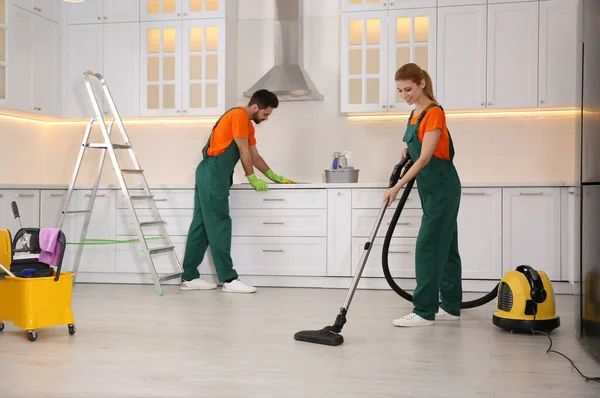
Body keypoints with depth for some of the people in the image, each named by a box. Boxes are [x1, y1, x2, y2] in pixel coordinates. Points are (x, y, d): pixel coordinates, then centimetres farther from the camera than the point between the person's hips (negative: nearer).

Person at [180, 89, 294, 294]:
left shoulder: (248, 125, 21)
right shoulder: (238, 115, -10)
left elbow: (254, 155, 26)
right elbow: (243, 151, -10)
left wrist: (273, 176, 24)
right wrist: (252, 179, -2)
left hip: (211, 175, 10)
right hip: (212, 174, -10)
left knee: (202, 225, 9)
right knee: (219, 226, -10)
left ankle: (189, 277, 13)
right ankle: (229, 279, -8)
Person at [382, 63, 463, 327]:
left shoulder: (434, 112, -16)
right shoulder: (415, 113, 12)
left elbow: (425, 157, -22)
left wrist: (397, 186, -25)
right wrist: (406, 154, 1)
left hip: (441, 188, -9)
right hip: (432, 188, 9)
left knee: (428, 246, -9)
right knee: (444, 246, 12)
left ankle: (424, 311, -4)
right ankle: (451, 307, 19)